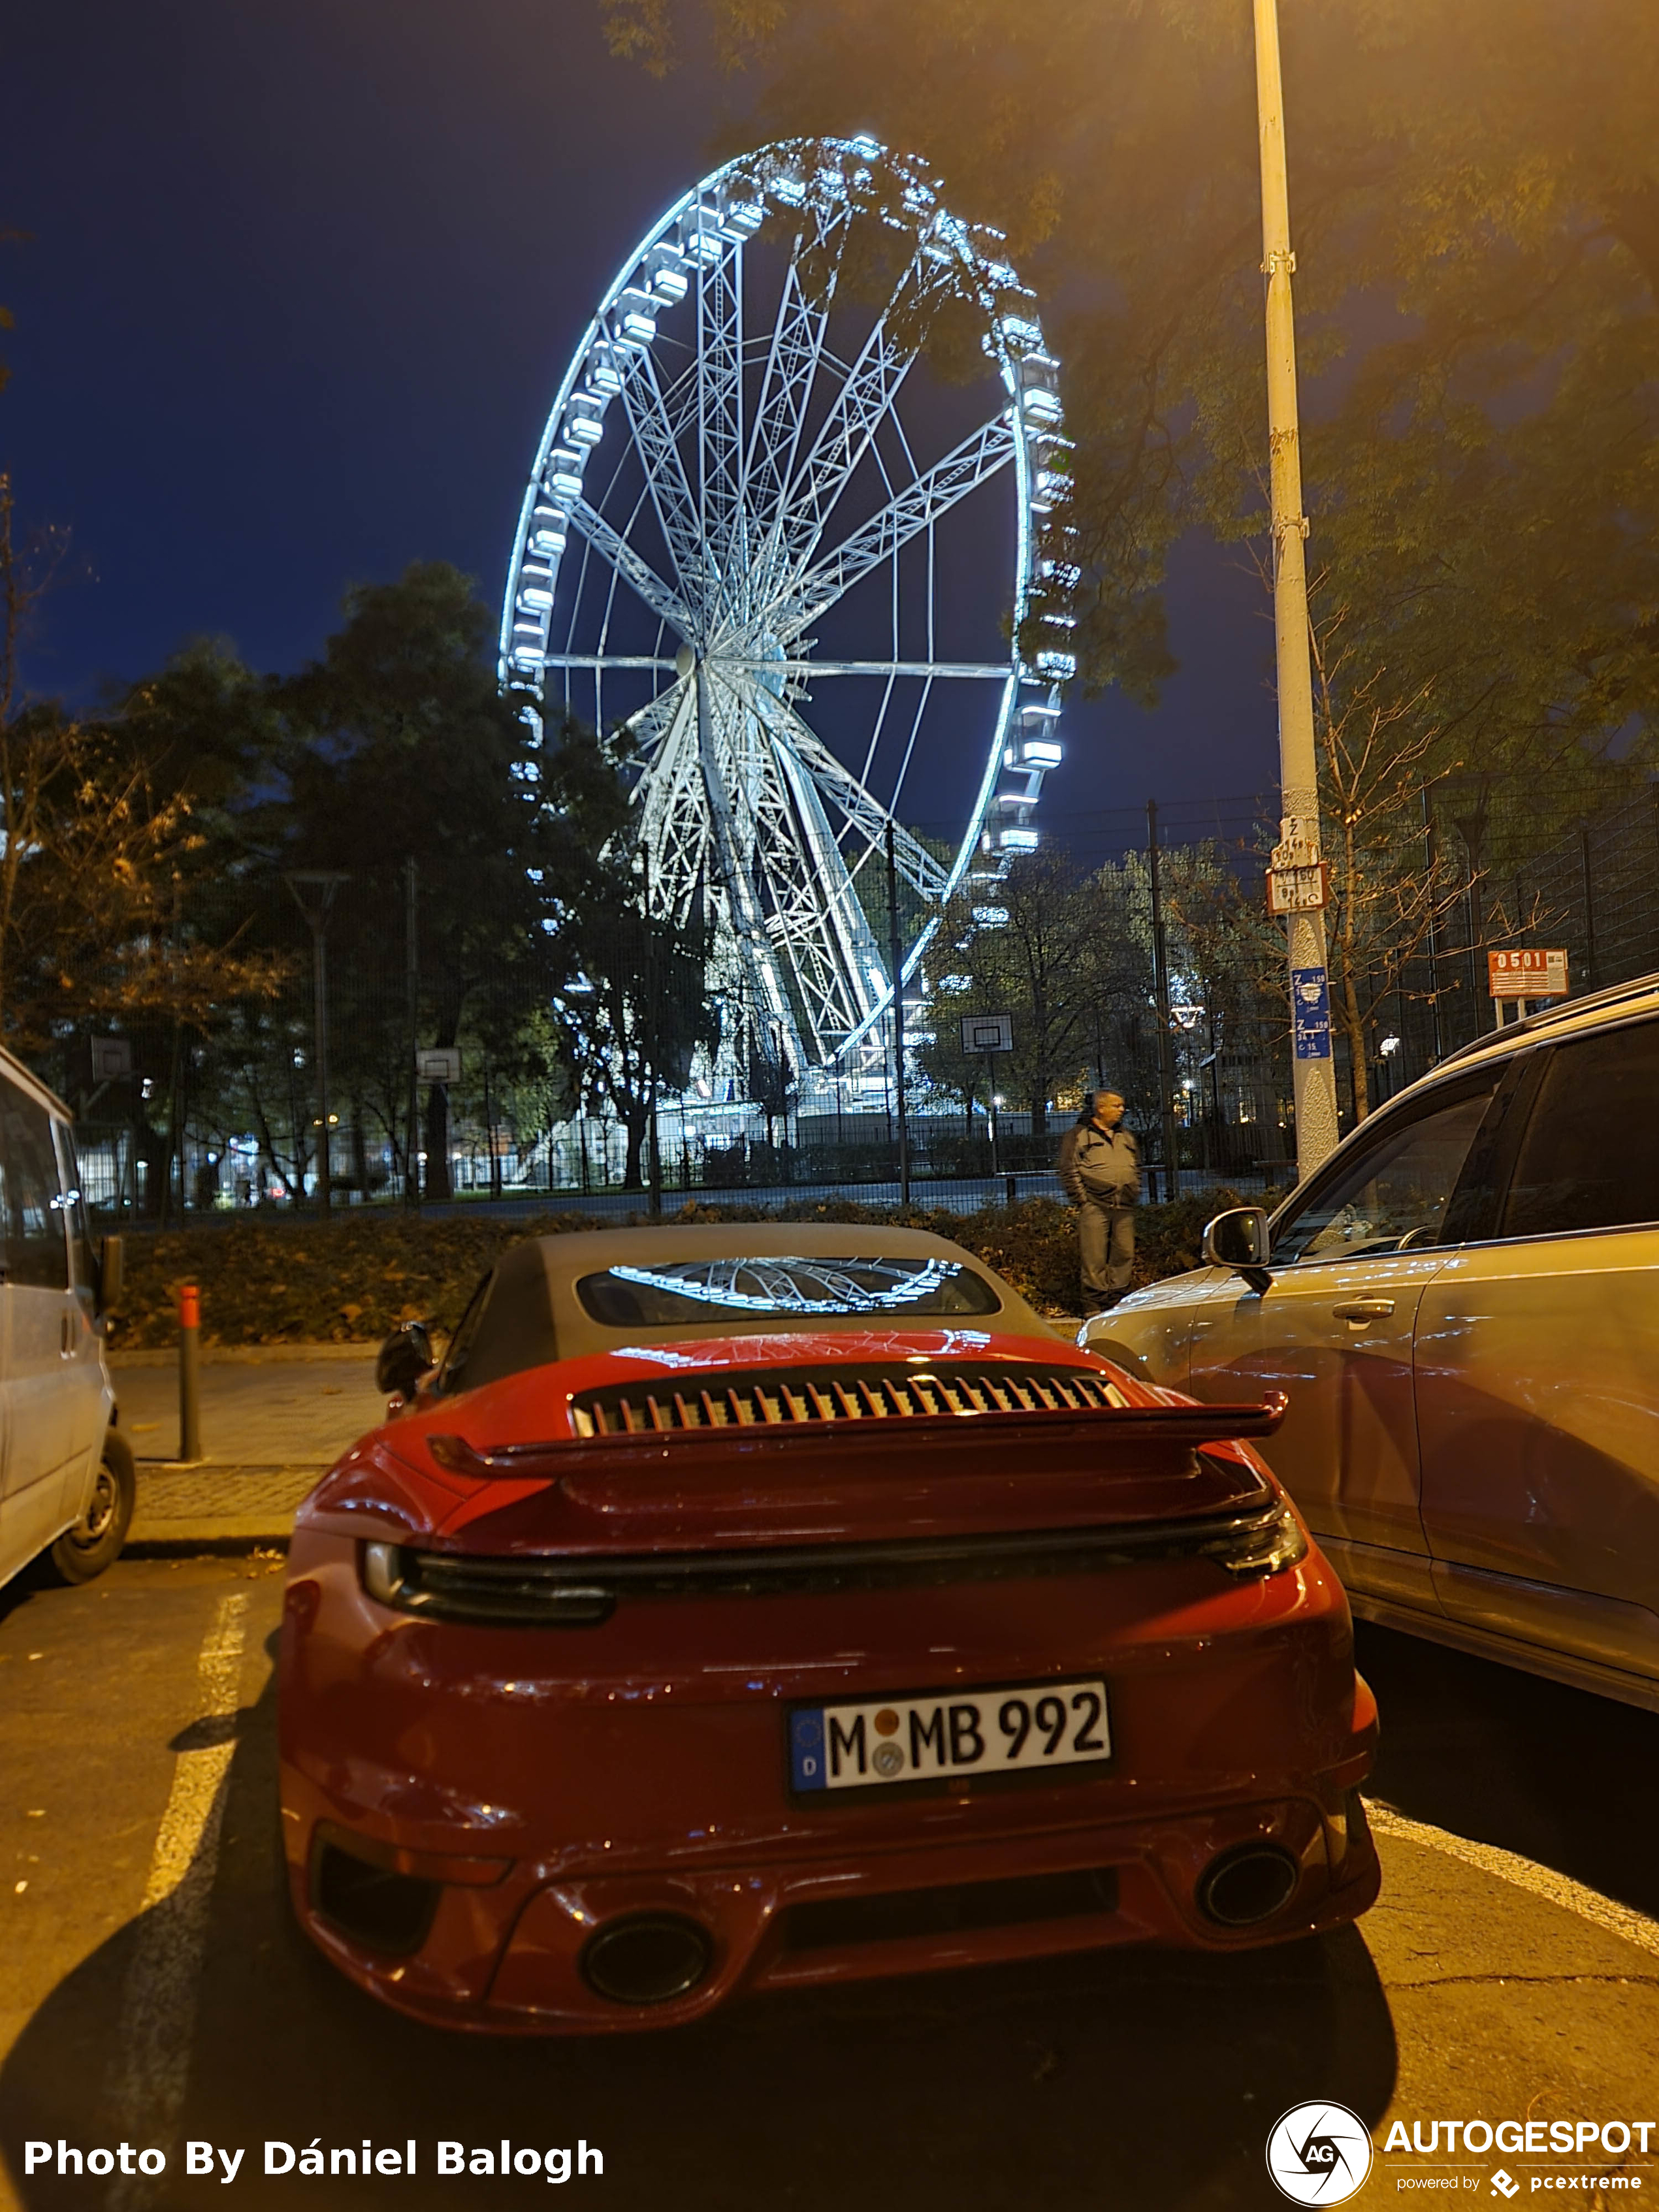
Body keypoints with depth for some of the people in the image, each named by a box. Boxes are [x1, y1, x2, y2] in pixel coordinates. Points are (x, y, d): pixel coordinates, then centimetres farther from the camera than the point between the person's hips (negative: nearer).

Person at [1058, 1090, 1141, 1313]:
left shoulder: (1126, 1137, 21)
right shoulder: (1080, 1135, 1)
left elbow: (1137, 1169, 27)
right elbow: (1069, 1172, -3)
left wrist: (1135, 1196, 15)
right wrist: (1082, 1200, -8)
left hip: (1124, 1210, 6)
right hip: (1095, 1207, -6)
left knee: (1124, 1255, 5)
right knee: (1094, 1259, -6)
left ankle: (1116, 1302, 15)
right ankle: (1094, 1307, -2)